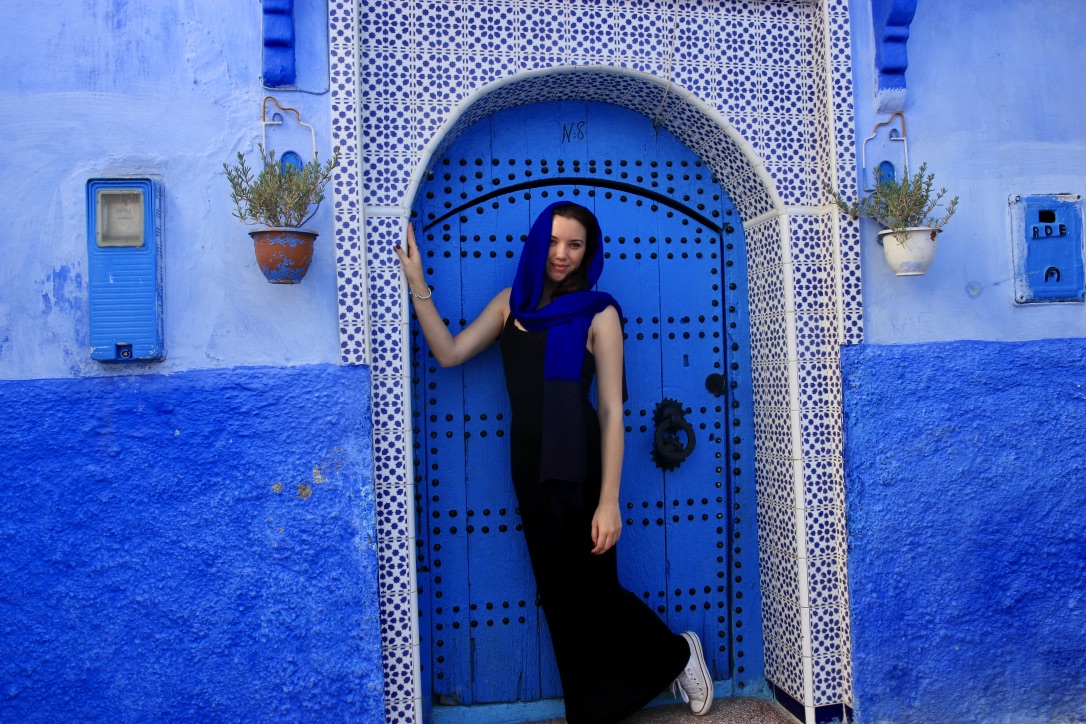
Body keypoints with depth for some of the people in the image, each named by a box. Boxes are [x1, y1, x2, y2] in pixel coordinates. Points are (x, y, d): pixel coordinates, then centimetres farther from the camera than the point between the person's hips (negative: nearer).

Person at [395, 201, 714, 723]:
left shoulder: (597, 313, -9)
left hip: (577, 467, -5)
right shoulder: (512, 302, 7)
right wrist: (416, 283, -3)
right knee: (559, 590, 13)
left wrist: (609, 501, -17)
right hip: (529, 463, 6)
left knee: (588, 587, 4)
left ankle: (677, 653, 31)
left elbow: (611, 411, -12)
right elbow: (449, 353, 3)